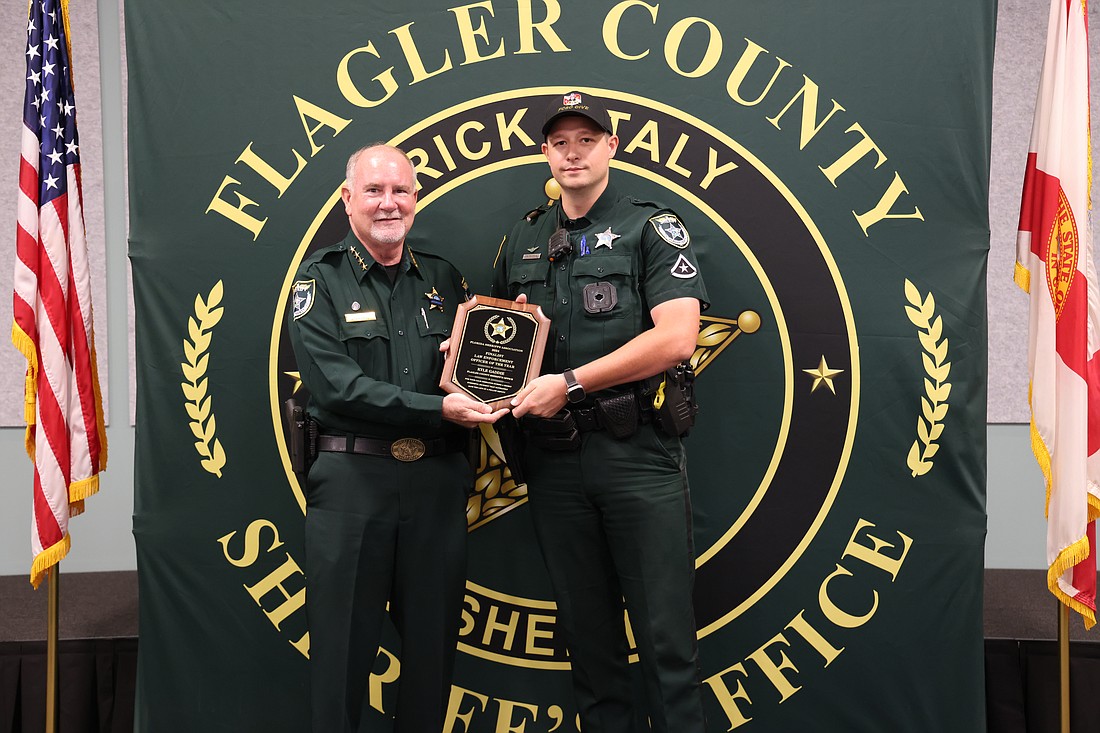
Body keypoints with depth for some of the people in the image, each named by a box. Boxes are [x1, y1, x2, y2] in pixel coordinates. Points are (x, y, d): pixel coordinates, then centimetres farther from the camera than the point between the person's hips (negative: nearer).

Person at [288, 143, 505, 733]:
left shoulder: (443, 279, 12)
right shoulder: (320, 280, 0)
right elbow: (338, 387, -13)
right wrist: (438, 410, -19)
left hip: (437, 480, 4)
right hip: (352, 479, -3)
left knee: (432, 642, 12)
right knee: (344, 646, 6)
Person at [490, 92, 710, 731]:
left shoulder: (652, 228, 0)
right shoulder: (522, 241, 16)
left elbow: (677, 338, -14)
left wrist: (570, 383, -15)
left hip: (638, 451, -4)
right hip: (555, 456, 5)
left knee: (664, 629, 0)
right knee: (587, 629, 14)